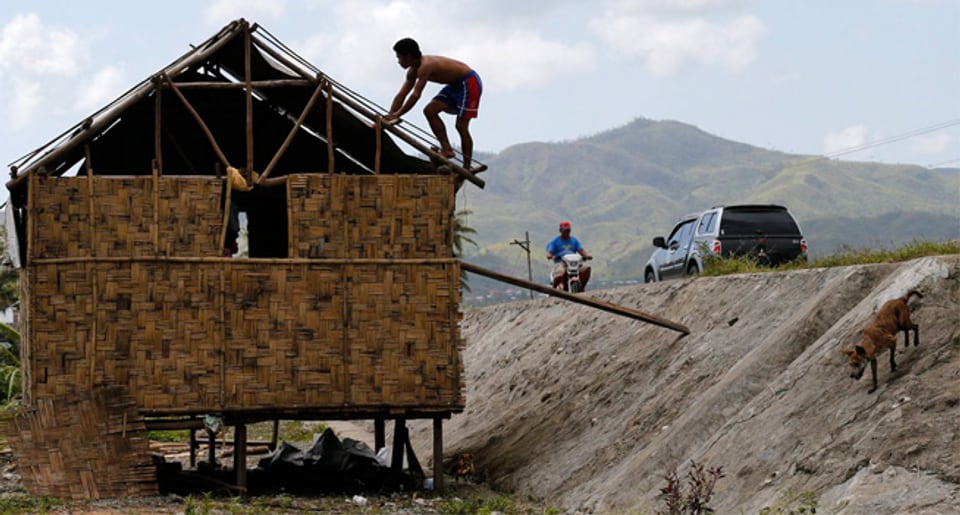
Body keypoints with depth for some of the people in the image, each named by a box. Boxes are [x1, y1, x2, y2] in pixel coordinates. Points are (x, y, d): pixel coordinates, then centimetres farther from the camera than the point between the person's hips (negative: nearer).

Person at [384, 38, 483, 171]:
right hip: (455, 85, 9)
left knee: (461, 126, -9)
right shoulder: (413, 71, 2)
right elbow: (402, 95, 6)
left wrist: (397, 115, -29)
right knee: (430, 111, -1)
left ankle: (467, 168, -2)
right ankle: (447, 149, 0)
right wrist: (389, 116, -3)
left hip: (469, 82, -9)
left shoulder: (425, 66, -28)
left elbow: (415, 95, -32)